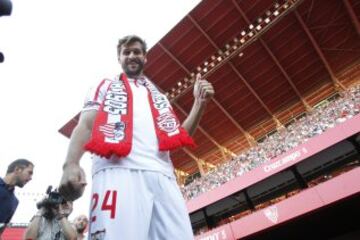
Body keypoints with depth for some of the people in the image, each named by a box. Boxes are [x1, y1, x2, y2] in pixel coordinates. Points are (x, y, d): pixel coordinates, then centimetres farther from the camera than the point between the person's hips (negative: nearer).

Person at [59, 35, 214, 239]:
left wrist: (200, 104, 10)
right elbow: (85, 125, 9)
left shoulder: (159, 97, 31)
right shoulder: (106, 87, 24)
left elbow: (178, 137, 22)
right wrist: (71, 164, -10)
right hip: (117, 171, -3)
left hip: (162, 175, 4)